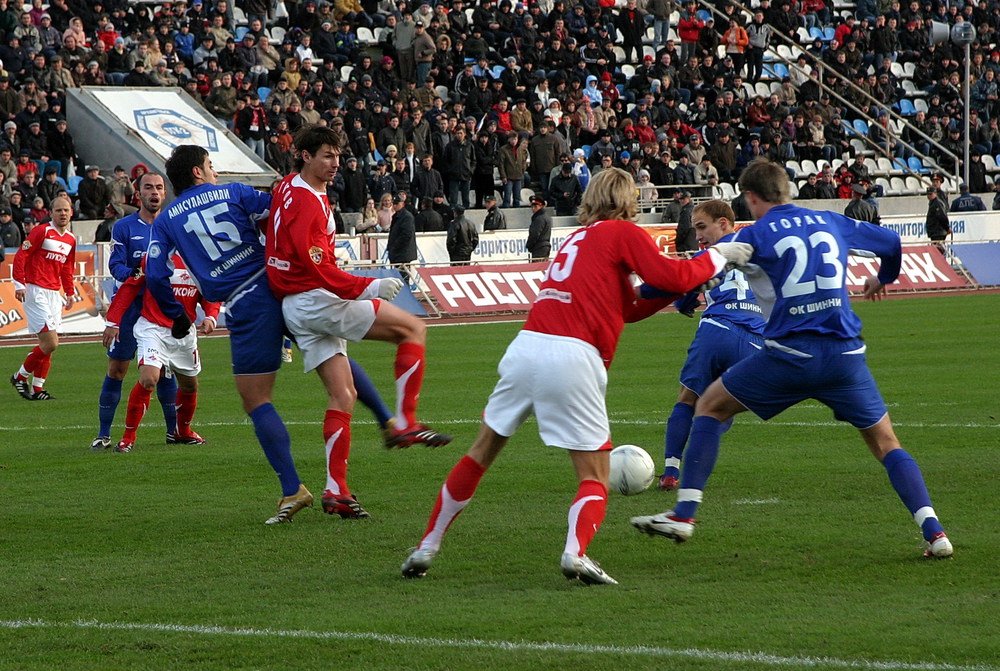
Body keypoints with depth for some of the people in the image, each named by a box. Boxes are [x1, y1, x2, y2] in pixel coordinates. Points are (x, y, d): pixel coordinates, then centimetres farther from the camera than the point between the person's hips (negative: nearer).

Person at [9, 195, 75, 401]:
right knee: (50, 342, -14)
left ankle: (37, 389, 11)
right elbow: (20, 256, -11)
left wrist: (69, 292, 19)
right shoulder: (42, 231, -8)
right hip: (35, 291, -7)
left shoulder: (71, 239, 14)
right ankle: (20, 376, 4)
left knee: (47, 345, 5)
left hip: (54, 293, 7)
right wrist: (19, 284, -18)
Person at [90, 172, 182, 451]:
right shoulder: (124, 227, -1)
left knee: (165, 368, 6)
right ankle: (103, 433, 3)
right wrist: (133, 274, -27)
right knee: (117, 368, -2)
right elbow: (115, 264, -8)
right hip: (129, 304, -2)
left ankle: (173, 429, 17)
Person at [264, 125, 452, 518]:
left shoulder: (289, 190, 16)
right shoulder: (306, 201, -16)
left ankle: (336, 491, 2)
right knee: (412, 329, -9)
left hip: (294, 306, 10)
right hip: (316, 300, -10)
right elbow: (317, 266, -24)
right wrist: (367, 288, -27)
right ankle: (404, 424, -12)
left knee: (343, 395, 7)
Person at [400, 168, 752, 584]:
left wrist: (683, 291, 30)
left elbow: (627, 308, 32)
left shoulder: (579, 238, 28)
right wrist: (717, 257, 12)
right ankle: (576, 552, -24)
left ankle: (426, 549, 21)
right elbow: (671, 276, -3)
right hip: (571, 358, -6)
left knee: (482, 452, 19)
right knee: (595, 476, 3)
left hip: (526, 346, 6)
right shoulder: (623, 233, 7)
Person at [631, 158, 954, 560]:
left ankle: (684, 515, 7)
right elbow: (891, 243, 29)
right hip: (845, 354, 4)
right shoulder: (832, 224, 16)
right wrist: (882, 278, 50)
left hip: (790, 354, -4)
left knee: (711, 406, 14)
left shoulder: (756, 236, 2)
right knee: (885, 444, 13)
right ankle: (933, 532, -4)